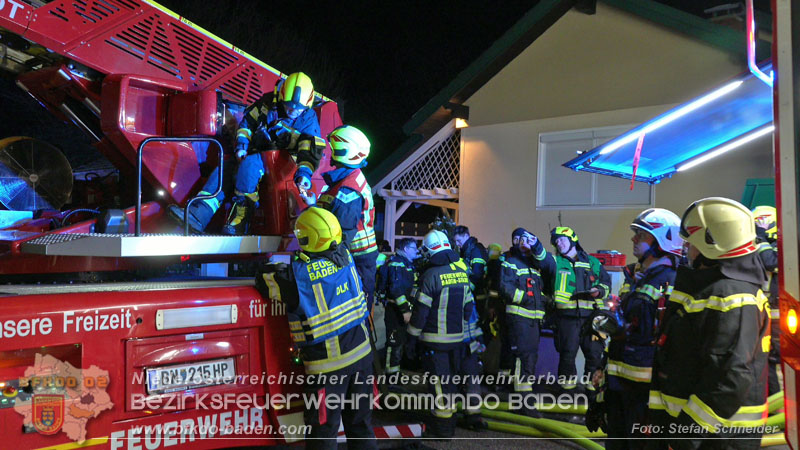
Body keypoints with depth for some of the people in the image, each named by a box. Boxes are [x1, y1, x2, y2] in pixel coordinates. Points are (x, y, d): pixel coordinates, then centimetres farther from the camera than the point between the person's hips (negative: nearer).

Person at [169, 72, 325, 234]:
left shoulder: (308, 118, -8)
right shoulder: (269, 103, 3)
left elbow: (312, 150, -15)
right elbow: (247, 122, 13)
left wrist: (304, 172, -30)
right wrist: (242, 144, -1)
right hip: (259, 154, 6)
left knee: (249, 165, -34)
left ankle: (240, 221, -35)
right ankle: (198, 215, -19)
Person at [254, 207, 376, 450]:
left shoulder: (298, 275, -20)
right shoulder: (345, 257, -5)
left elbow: (262, 279, -5)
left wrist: (278, 267, 15)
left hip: (328, 364, -5)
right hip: (361, 354, 6)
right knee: (360, 421, 21)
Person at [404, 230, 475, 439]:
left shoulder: (431, 275, -15)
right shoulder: (462, 272, 5)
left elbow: (420, 311, -15)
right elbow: (468, 306, 11)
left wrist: (411, 338, -8)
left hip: (435, 340, -6)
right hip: (457, 338, 7)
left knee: (439, 382, 3)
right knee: (449, 380, 19)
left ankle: (442, 427, 11)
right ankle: (449, 417, 32)